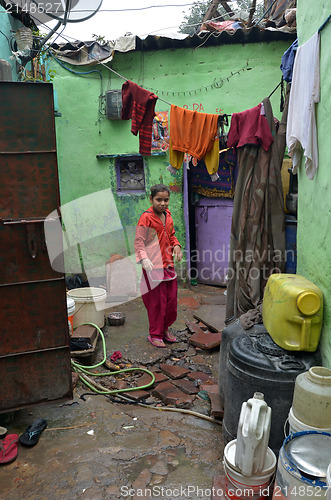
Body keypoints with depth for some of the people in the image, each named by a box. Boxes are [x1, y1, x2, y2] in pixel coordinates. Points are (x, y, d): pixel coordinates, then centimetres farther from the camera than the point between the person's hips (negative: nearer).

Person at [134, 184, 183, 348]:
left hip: (168, 264, 7)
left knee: (171, 299, 12)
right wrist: (144, 258, -28)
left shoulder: (167, 215, 10)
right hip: (153, 266, -7)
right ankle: (155, 334, 19)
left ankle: (165, 328, 33)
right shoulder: (146, 217, -12)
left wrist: (176, 246, 4)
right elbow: (139, 242, -14)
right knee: (157, 302, 1)